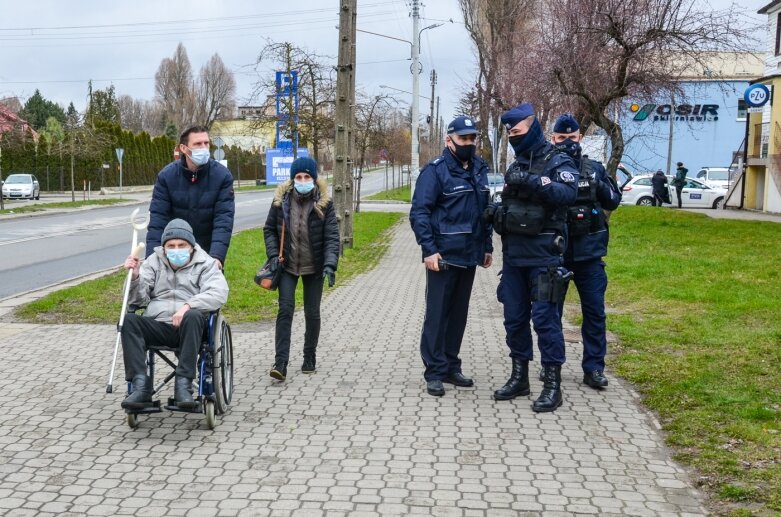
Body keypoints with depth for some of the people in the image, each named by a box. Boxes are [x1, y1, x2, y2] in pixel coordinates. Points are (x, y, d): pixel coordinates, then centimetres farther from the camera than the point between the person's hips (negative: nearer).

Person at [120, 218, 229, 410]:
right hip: (157, 325, 3)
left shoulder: (205, 264, 11)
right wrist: (135, 277, -9)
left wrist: (188, 306, -23)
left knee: (193, 316, -36)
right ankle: (141, 386, -31)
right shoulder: (154, 261, 20)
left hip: (188, 329, -2)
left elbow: (219, 293, -8)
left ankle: (183, 385, -35)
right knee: (128, 319, -26)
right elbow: (139, 299, 12)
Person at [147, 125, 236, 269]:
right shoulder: (166, 176, -11)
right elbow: (158, 218, -14)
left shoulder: (222, 175, -14)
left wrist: (217, 256, -32)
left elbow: (224, 218, -19)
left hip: (208, 253, -1)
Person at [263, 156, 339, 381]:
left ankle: (309, 358, 26)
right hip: (287, 266, 0)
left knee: (312, 313, 9)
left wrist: (330, 264, -24)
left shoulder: (324, 202, -8)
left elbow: (332, 236, -12)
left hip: (314, 267, 0)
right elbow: (269, 229, 6)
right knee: (285, 309, -10)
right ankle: (280, 363, -12)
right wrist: (273, 255, -7)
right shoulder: (281, 200, -4)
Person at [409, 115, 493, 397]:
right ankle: (435, 372, 4)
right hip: (443, 257, -6)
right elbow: (419, 213, -13)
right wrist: (429, 250, -20)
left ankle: (451, 367, 22)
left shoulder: (480, 169, 11)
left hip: (469, 257, 7)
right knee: (437, 314, -2)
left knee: (459, 314, 12)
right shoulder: (435, 170, -9)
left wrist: (487, 246, 16)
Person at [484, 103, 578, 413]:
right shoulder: (515, 167, 16)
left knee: (545, 318, -6)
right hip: (513, 256, 7)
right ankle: (519, 377, 23)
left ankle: (552, 385, 2)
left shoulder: (558, 162, -5)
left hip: (543, 257, -7)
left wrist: (532, 181, -34)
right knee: (514, 318, 11)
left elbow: (568, 192, -24)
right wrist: (496, 213, 3)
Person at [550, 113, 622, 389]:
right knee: (551, 310, 9)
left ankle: (594, 368, 12)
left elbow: (614, 201, 8)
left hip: (589, 252, 2)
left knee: (595, 311, 3)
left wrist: (598, 185, -12)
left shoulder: (594, 168, 7)